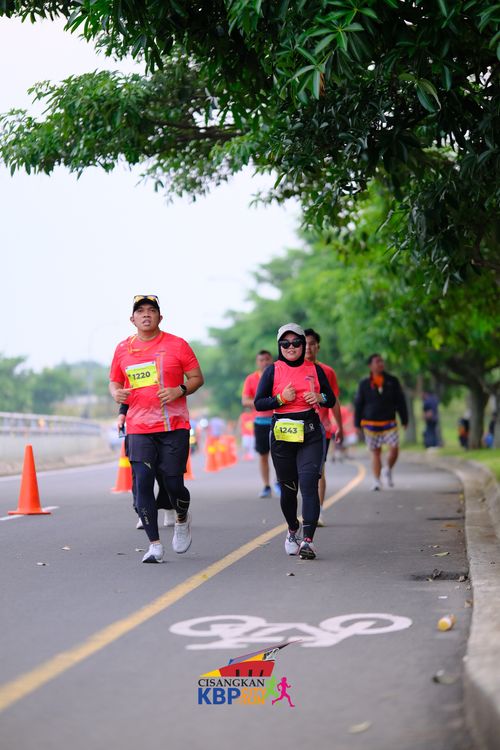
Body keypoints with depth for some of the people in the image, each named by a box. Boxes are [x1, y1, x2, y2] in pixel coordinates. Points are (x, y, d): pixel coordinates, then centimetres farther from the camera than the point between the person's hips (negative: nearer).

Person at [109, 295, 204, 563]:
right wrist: (116, 393, -4)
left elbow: (197, 378, 6)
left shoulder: (177, 345, 2)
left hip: (174, 427, -2)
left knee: (173, 483, -3)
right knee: (142, 483, -6)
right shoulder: (123, 349, 9)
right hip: (139, 429, 2)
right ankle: (154, 545, 3)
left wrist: (180, 390, -14)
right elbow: (114, 380, 20)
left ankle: (182, 519, 32)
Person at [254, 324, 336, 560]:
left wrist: (319, 398, -8)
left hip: (311, 435, 0)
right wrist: (281, 399, -15)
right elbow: (258, 403, 0)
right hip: (282, 435, 0)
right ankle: (293, 530, 36)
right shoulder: (273, 371, 4)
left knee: (309, 484, -15)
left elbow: (331, 400, 13)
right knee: (288, 488, 10)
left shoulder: (314, 369, 7)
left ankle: (308, 541, -19)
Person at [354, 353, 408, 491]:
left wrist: (404, 421, 7)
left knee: (394, 449, -10)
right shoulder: (364, 384, 2)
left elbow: (400, 402, 9)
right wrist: (357, 424, 4)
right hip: (371, 423, 0)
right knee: (375, 452, 2)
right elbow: (358, 404, 6)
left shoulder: (392, 381, 5)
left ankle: (388, 471, 18)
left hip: (389, 423, 1)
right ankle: (376, 481, 10)